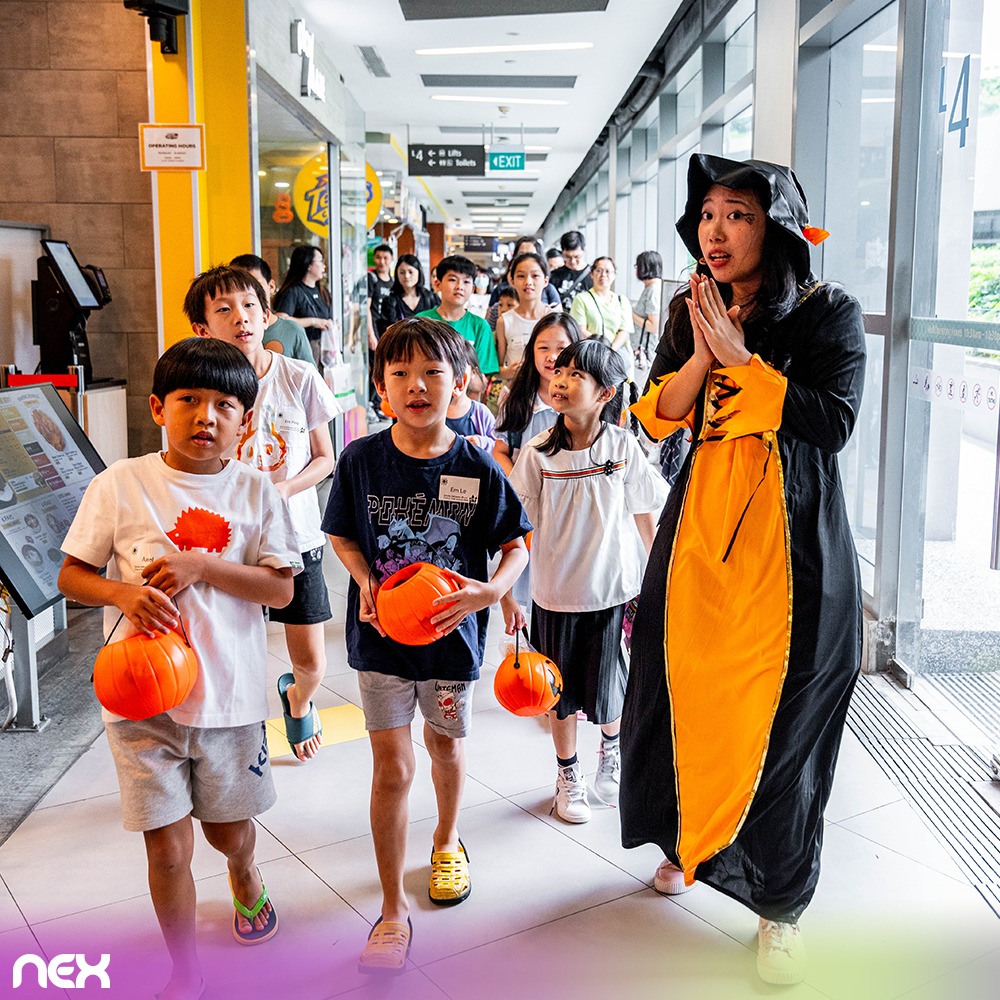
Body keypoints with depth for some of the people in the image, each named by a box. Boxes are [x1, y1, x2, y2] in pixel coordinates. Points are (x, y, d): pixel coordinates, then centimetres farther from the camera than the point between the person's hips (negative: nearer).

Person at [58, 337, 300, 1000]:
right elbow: (72, 576, 1)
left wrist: (201, 566, -19)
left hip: (229, 693, 1)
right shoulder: (120, 484, -5)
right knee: (168, 849, 5)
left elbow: (282, 589, -7)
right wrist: (123, 593, -20)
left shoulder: (256, 493, -3)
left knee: (230, 829, 19)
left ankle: (245, 876, 57)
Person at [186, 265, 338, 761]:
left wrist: (285, 488, -16)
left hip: (296, 536, 1)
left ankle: (297, 699, 44)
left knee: (311, 661, 7)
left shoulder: (300, 378, -6)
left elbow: (324, 458, 2)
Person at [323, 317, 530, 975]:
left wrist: (489, 592, -23)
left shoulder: (476, 467, -13)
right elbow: (343, 536, 2)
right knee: (392, 769, 1)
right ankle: (394, 909, 17)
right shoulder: (361, 460, -11)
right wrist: (366, 582, -17)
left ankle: (448, 841, 53)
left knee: (447, 745, 23)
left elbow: (517, 545, -5)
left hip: (451, 633, 1)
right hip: (382, 636, 0)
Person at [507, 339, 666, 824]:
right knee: (561, 691, 12)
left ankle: (611, 749, 41)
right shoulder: (537, 452, -10)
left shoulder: (623, 446, -9)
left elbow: (645, 515, 3)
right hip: (554, 590, 0)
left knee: (605, 691, 7)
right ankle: (568, 775, 35)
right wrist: (506, 591, -7)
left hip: (609, 588, 0)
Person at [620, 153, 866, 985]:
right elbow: (655, 419, 1)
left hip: (791, 545, -4)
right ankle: (691, 842, 38)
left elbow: (833, 423, -18)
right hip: (702, 529, 4)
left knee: (777, 720, 2)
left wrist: (739, 355, -17)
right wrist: (703, 353, -14)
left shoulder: (829, 313, -7)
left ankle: (780, 904, 21)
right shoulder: (690, 314, 6)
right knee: (690, 696, 12)